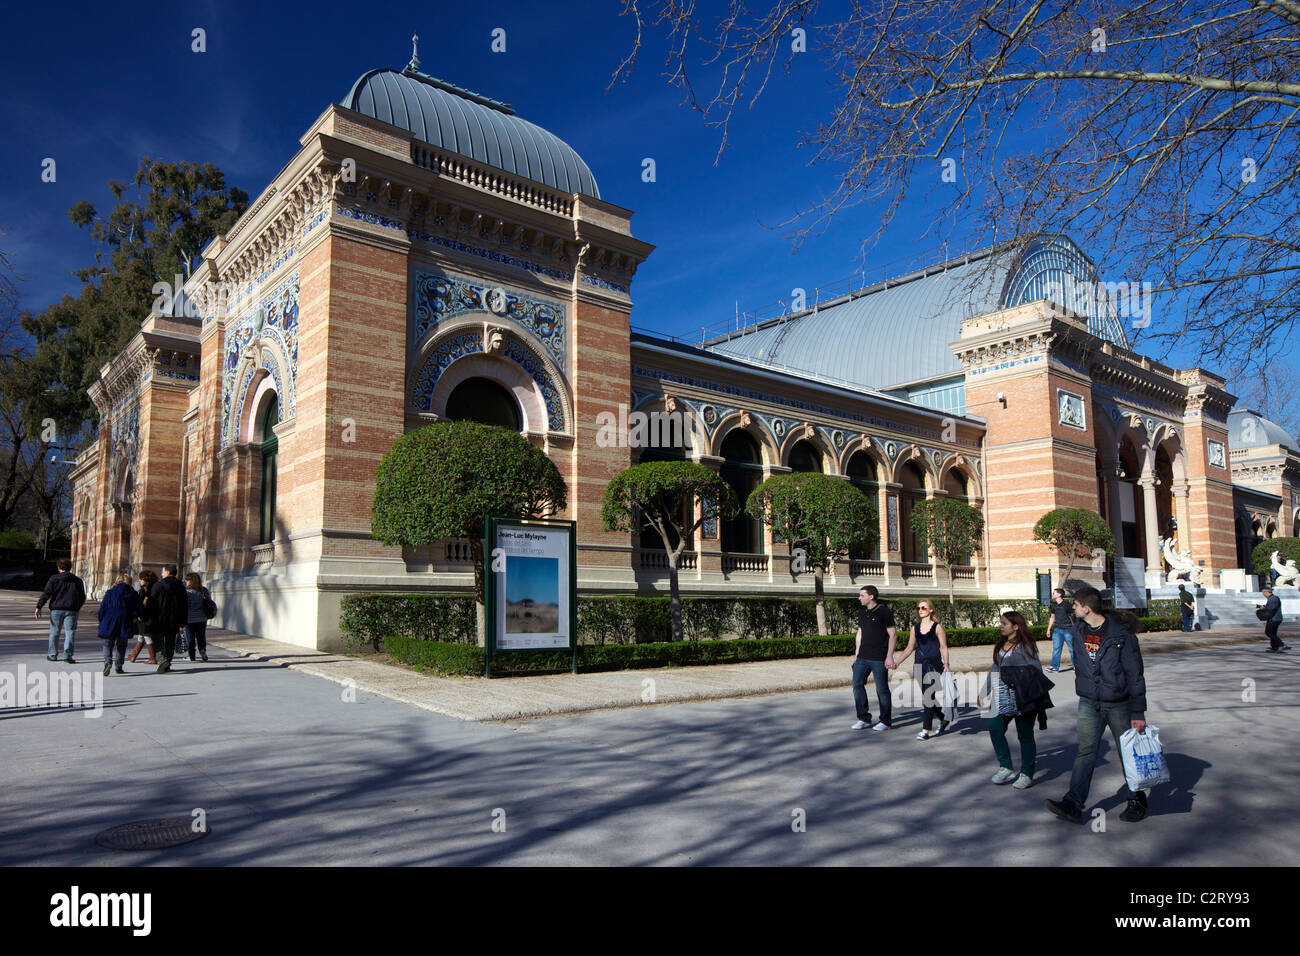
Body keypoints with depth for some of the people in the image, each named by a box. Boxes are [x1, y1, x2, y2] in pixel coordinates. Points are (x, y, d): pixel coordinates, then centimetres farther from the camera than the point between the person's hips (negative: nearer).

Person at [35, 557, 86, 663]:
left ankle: (52, 655, 20)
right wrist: (77, 608, 24)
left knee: (54, 632, 11)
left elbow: (46, 594, -7)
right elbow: (82, 598, 11)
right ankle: (67, 655, -10)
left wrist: (38, 607, -5)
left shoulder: (54, 579, 1)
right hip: (71, 610, 1)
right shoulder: (77, 581, 8)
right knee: (69, 632, -1)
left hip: (56, 609, -1)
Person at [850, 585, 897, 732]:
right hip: (863, 657, 6)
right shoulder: (861, 612, 12)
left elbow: (893, 634, -8)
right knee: (857, 684, 1)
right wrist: (856, 654, 15)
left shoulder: (884, 612, -8)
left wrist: (889, 656, -12)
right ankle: (864, 719, 11)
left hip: (879, 659, -6)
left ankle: (886, 721, 13)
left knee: (882, 689, 0)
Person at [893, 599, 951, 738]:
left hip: (934, 665, -5)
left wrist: (946, 665, -9)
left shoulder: (937, 627, -1)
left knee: (929, 696, -10)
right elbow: (909, 647, 14)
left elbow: (943, 647, -1)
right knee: (927, 696, 11)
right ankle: (943, 719, 34)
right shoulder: (915, 628, 11)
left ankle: (925, 730, -8)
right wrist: (898, 660, 4)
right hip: (919, 665, 5)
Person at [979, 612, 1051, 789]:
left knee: (1025, 733, 3)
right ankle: (1006, 767, 9)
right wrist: (983, 693, 20)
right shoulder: (1000, 646, 13)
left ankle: (1027, 774, 15)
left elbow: (1036, 671, -8)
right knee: (994, 727, -4)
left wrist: (1038, 699, -11)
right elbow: (995, 670, 20)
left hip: (1023, 697, -6)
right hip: (1005, 698, 7)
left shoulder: (1025, 646, -8)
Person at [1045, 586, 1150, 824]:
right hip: (1089, 703, 4)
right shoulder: (1078, 630, 3)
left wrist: (1138, 713, -12)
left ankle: (1137, 802, 26)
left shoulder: (1120, 633, -14)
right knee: (1085, 751, -3)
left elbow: (1135, 674, -11)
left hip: (1118, 704, -4)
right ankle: (1073, 803, -8)